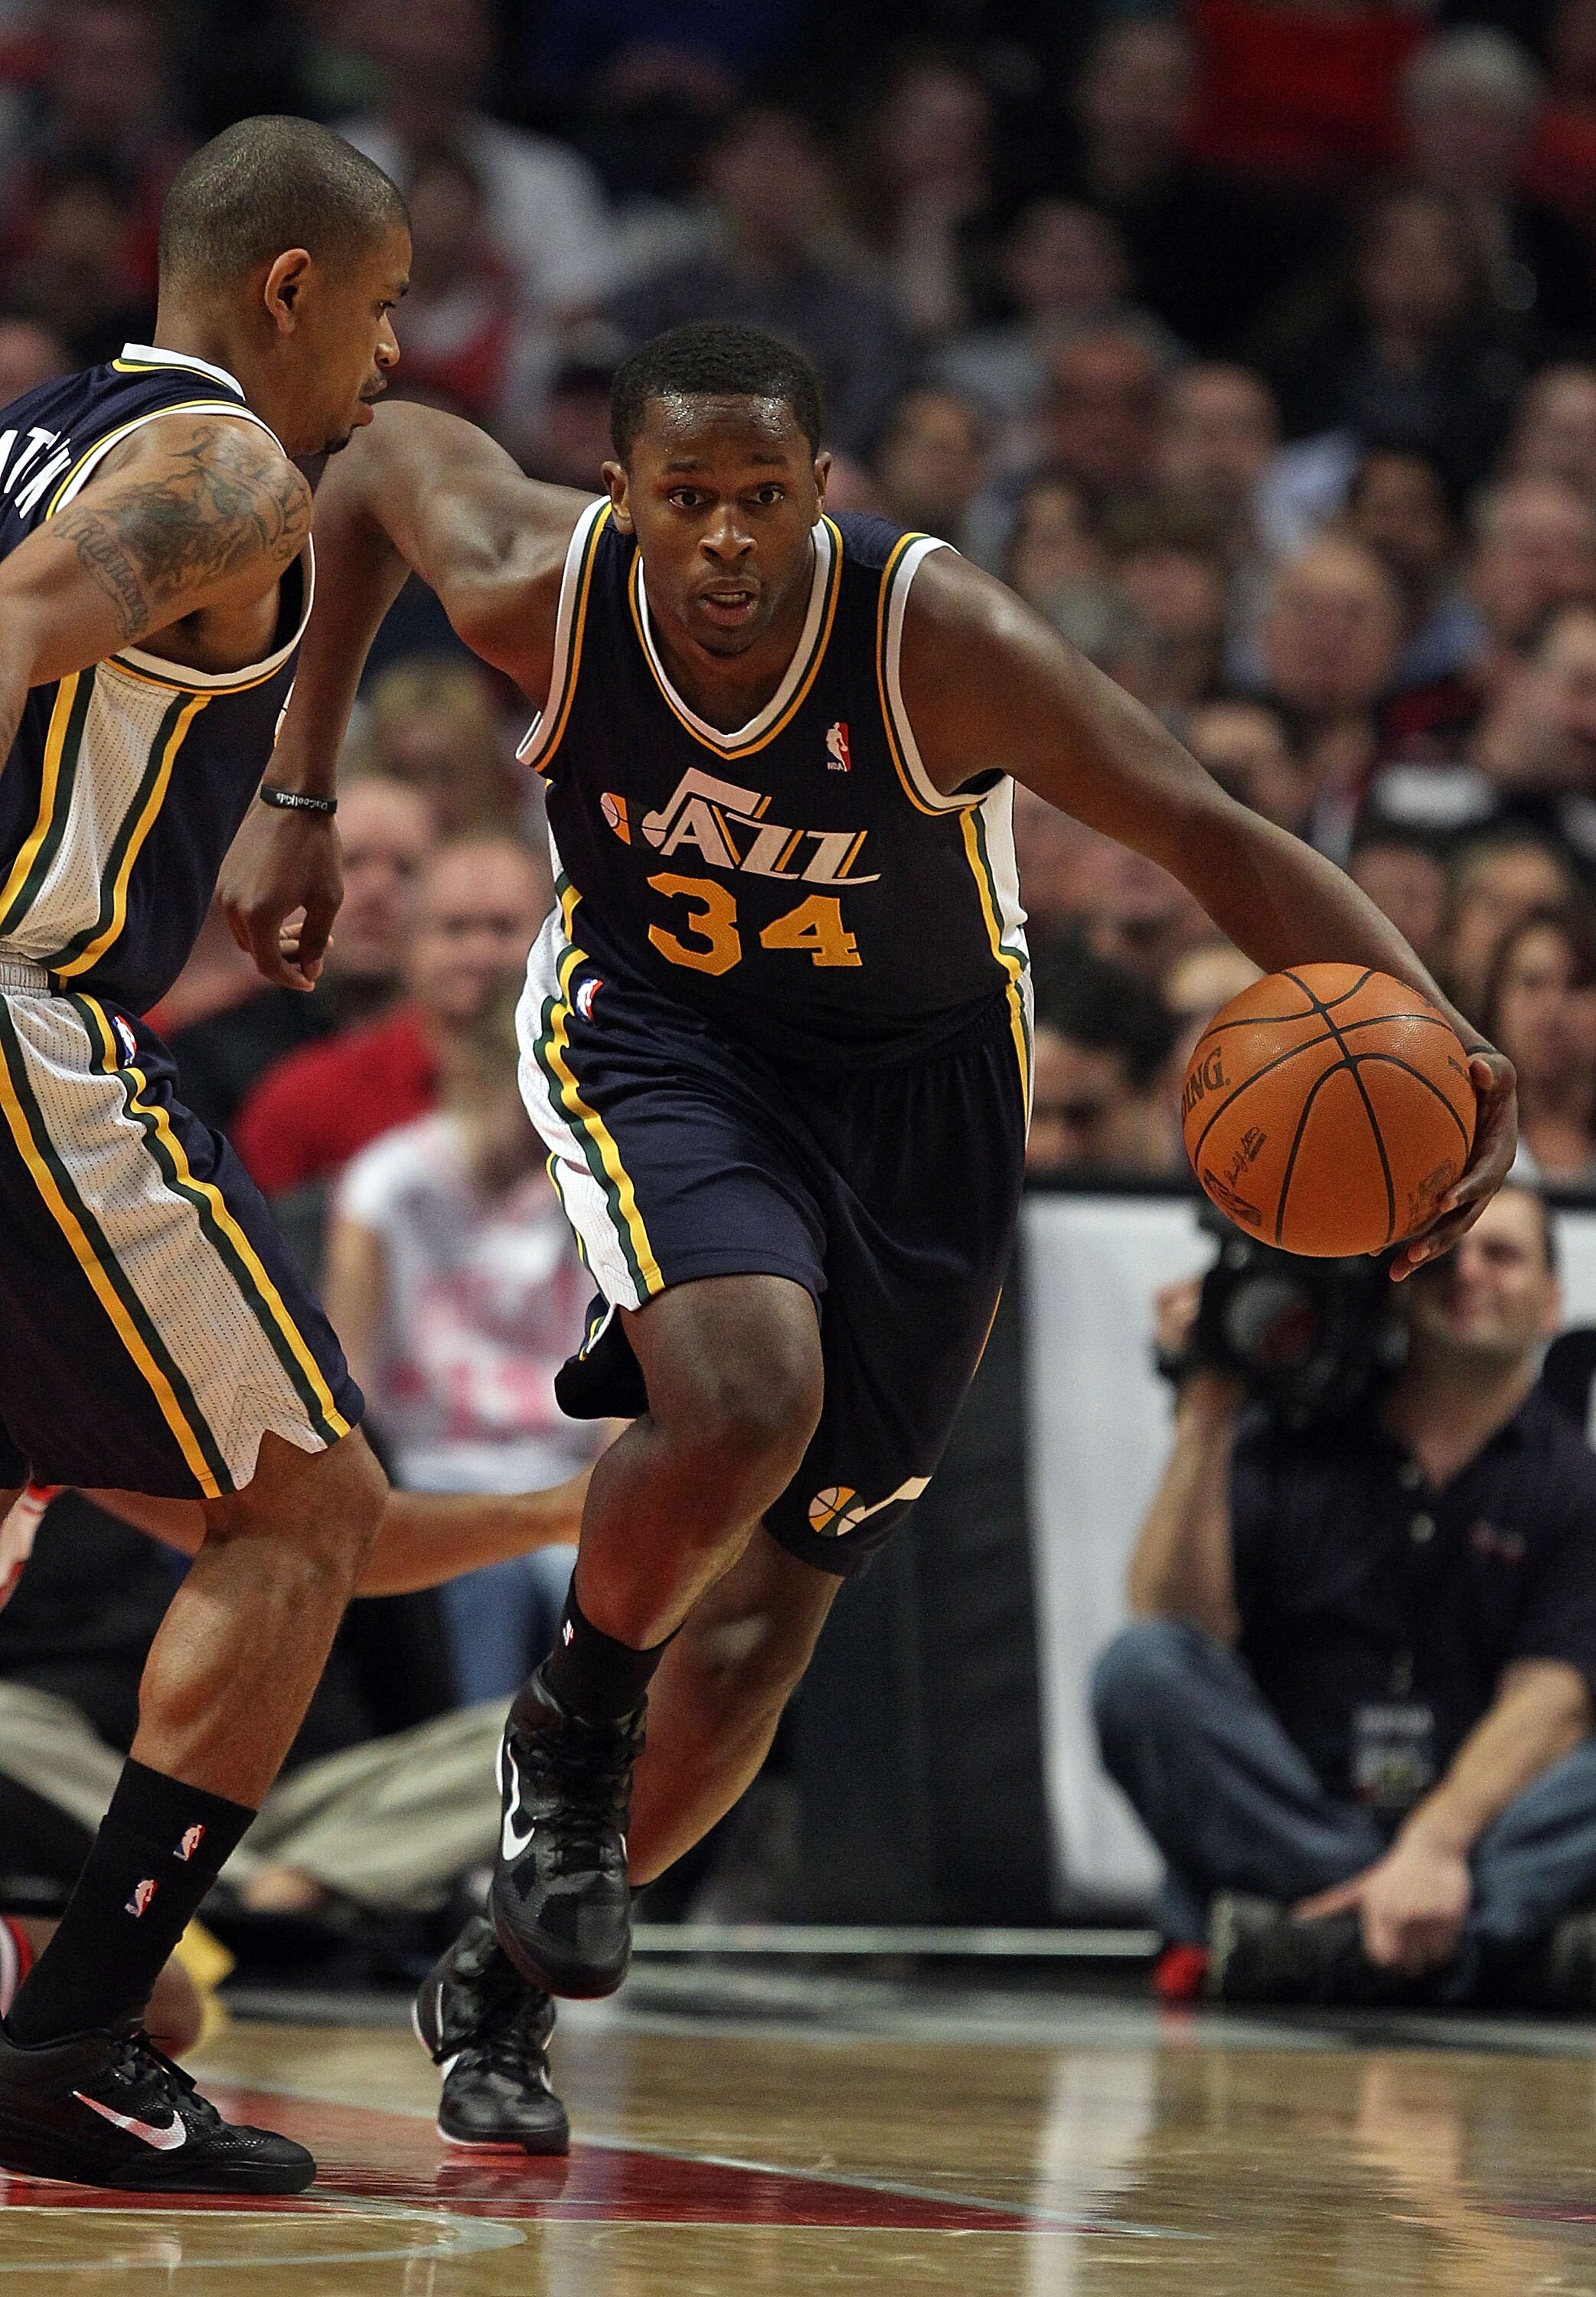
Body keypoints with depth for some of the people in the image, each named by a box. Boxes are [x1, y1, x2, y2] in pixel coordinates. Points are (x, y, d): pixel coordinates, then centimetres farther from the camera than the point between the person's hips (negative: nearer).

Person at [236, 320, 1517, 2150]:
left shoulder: (942, 640, -28)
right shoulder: (542, 592, -22)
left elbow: (1216, 840, -24)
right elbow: (383, 457, 0)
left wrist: (1436, 1042, -39)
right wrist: (297, 798, 2)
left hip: (916, 1091, 1)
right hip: (653, 1039, -1)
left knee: (753, 1631, 3)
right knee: (743, 1400, -33)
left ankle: (496, 1985, 24)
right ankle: (567, 1729, -3)